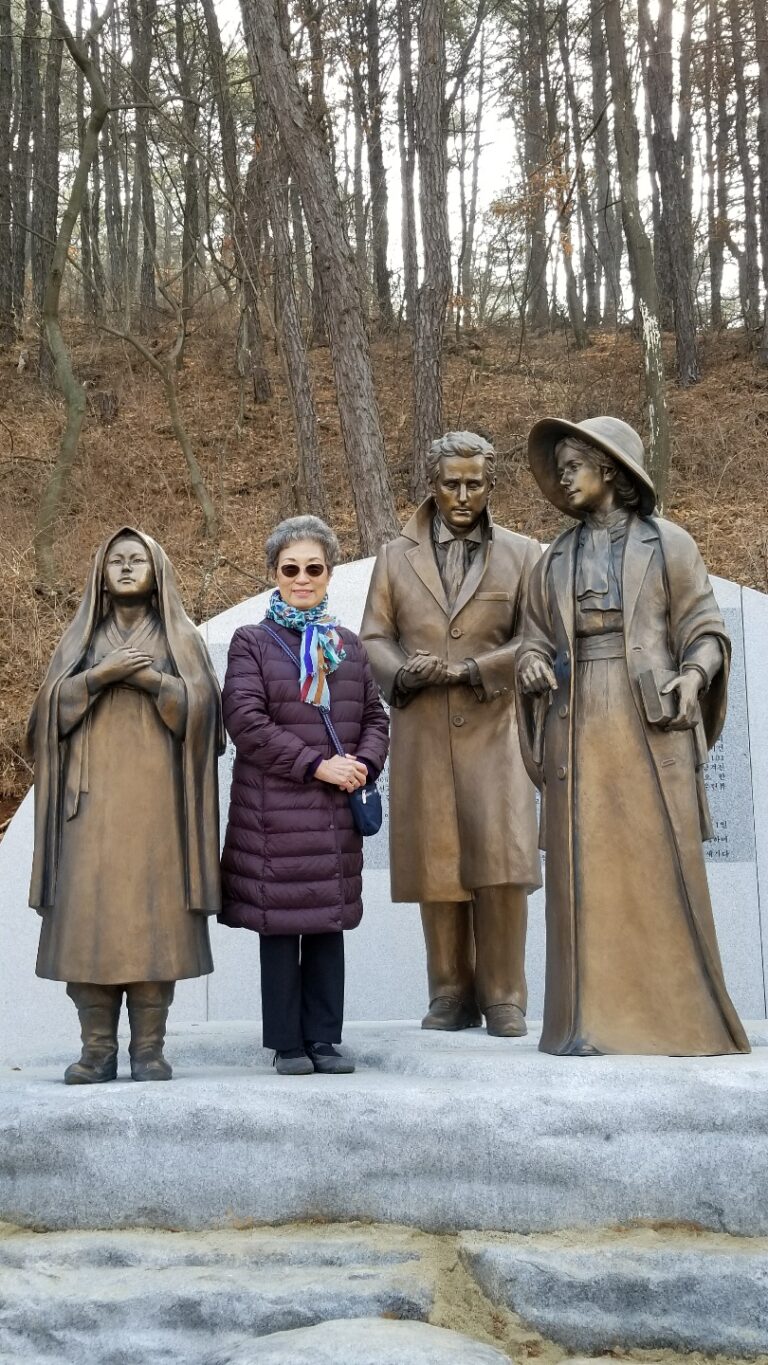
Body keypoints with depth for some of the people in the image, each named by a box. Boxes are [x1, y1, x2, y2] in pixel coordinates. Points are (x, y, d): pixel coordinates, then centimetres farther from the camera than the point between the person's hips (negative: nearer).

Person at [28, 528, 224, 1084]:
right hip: (92, 798, 2)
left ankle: (150, 1047, -1)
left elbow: (201, 705, 0)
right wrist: (103, 673, -9)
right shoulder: (81, 638, 17)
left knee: (154, 914, -6)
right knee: (88, 913, -5)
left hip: (156, 798, -1)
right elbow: (51, 705, 5)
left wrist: (149, 678, -13)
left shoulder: (182, 637, 12)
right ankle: (97, 1047, -1)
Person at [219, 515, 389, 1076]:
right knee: (280, 925, 0)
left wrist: (365, 763, -7)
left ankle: (324, 1039, 15)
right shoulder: (252, 642, 0)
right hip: (274, 809, -4)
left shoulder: (348, 645, 14)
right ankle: (287, 1044, 10)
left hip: (338, 810, 4)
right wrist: (317, 764, -15)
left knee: (330, 924, 7)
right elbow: (246, 720, -10)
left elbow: (376, 716, 15)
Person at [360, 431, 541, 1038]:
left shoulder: (521, 555, 8)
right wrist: (402, 673, -12)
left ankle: (503, 998, 3)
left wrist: (468, 669, -11)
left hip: (494, 730, -2)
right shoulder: (396, 557, 13)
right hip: (422, 736, 2)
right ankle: (451, 996, 13)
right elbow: (374, 636, 9)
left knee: (501, 863, -8)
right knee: (436, 868, 3)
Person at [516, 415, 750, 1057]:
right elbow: (537, 643, 15)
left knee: (663, 867, -4)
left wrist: (694, 676, -18)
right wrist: (532, 668, -8)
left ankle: (680, 1018, 4)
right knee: (584, 871, -1)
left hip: (652, 726, -3)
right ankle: (589, 1021, 2)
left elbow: (705, 631, 2)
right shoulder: (555, 560, 15)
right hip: (578, 731, 3)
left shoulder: (668, 543, 5)